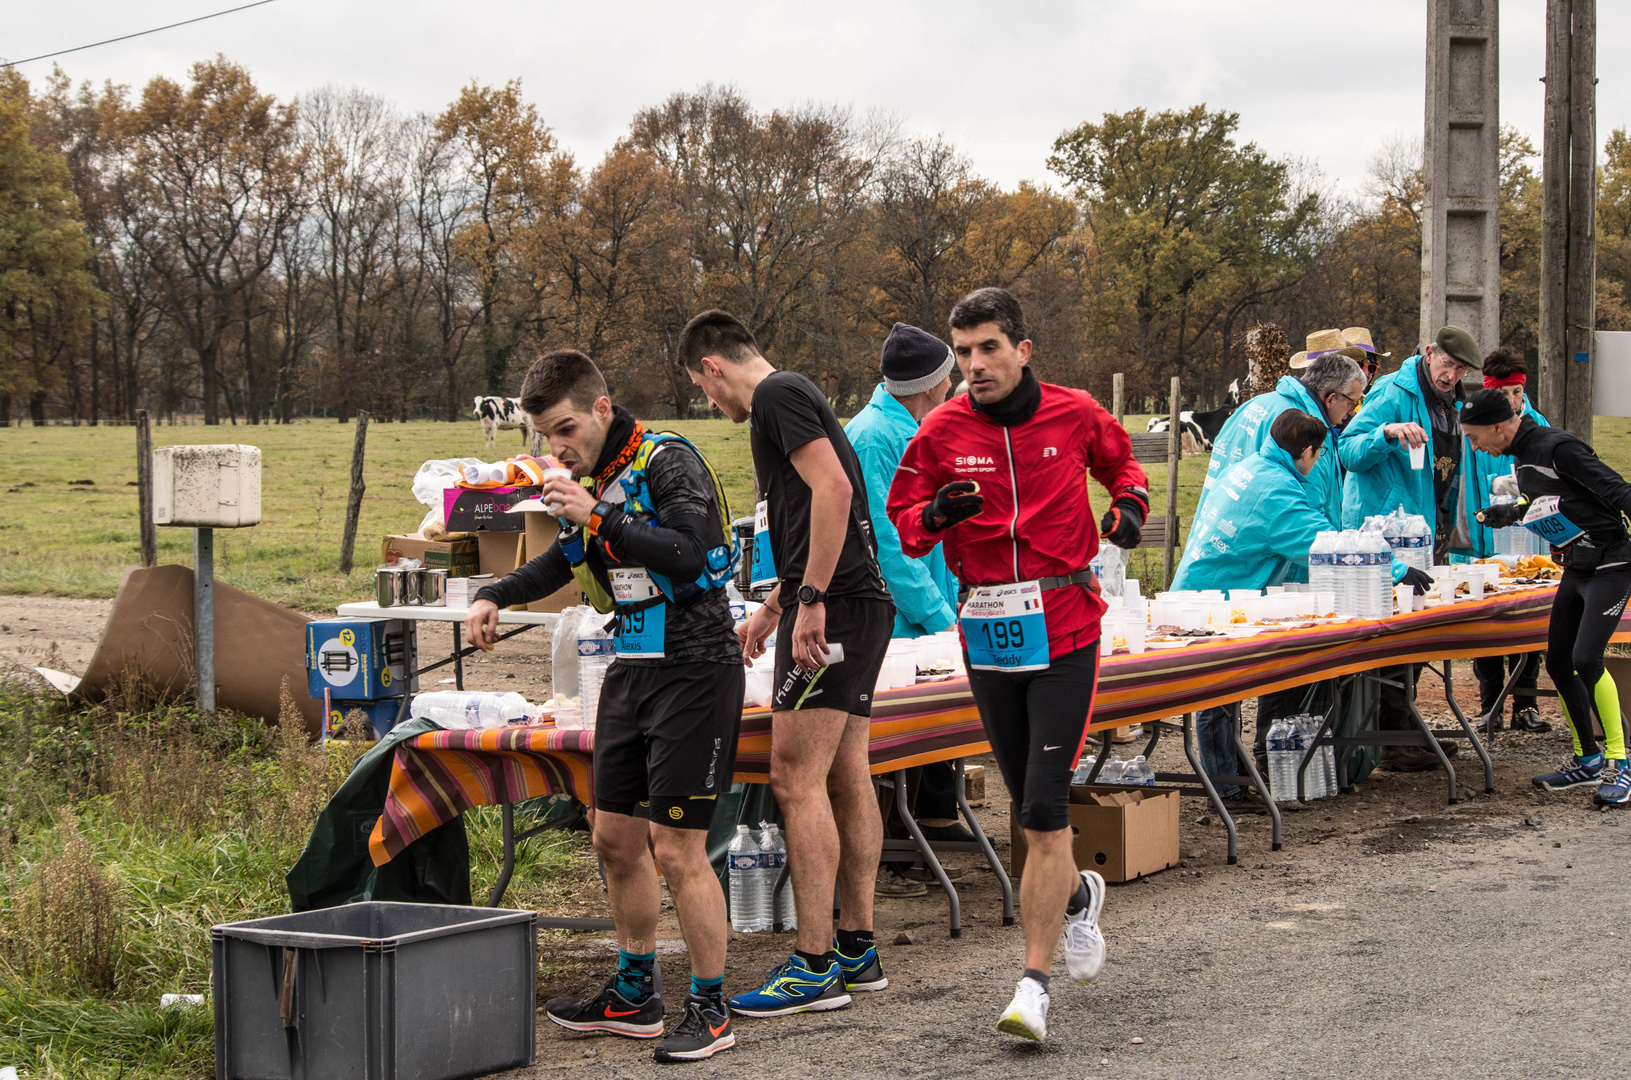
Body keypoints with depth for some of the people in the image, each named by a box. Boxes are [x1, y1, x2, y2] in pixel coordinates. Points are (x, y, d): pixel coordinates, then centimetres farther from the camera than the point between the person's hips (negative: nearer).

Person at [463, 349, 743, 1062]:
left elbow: (689, 556, -28)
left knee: (676, 849, -10)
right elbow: (565, 560, 30)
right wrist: (496, 596, 15)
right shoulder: (592, 477, 13)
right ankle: (633, 995, 25)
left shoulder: (669, 462, -13)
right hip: (633, 668, 9)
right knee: (616, 838, 12)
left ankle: (710, 1010, 1)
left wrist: (600, 519, -29)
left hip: (694, 668, -9)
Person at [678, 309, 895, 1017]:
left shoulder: (778, 395, -8)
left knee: (797, 778, -10)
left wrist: (810, 600, -22)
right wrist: (771, 607, 42)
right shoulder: (793, 398, 24)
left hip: (831, 608, -10)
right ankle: (857, 949, 17)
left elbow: (833, 489, -22)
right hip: (859, 603, 10)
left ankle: (814, 967, -10)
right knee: (845, 776, 12)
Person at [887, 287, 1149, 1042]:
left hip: (1064, 629, -2)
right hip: (987, 633, 3)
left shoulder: (1074, 414, -1)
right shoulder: (942, 430, 0)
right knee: (1032, 808, 12)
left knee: (1044, 809, -11)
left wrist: (1129, 505, 0)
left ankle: (1034, 982, -7)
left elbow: (1120, 462, 20)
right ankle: (1077, 895, 45)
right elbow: (902, 521, 5)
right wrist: (936, 514, -17)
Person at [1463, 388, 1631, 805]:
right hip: (1576, 568, 9)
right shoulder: (1523, 458, 9)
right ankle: (1588, 760, 23)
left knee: (1586, 660, -20)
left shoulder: (1558, 448, -19)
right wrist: (1498, 515, 26)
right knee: (1558, 663, 8)